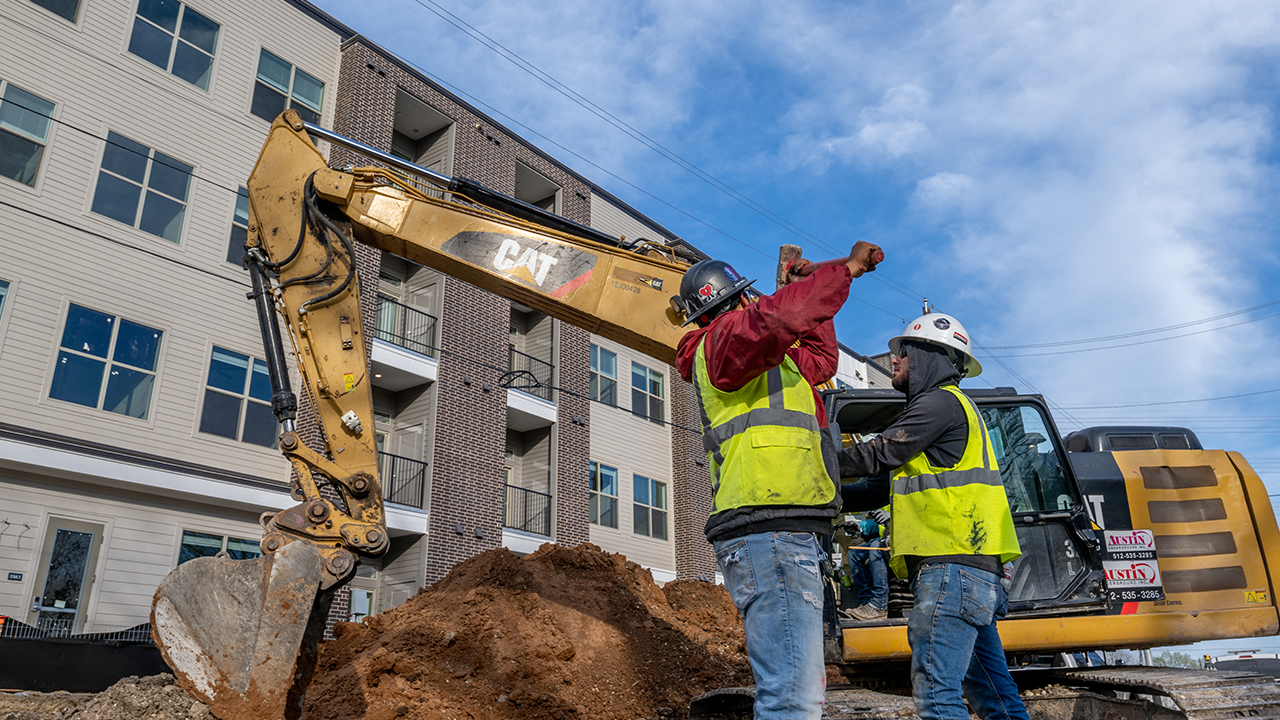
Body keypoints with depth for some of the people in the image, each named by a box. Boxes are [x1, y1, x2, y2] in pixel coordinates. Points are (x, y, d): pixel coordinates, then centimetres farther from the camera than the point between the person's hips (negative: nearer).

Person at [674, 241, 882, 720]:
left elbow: (819, 358, 43)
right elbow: (776, 317, -20)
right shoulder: (725, 338, 1)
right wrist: (845, 269, -9)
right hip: (770, 532, -11)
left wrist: (810, 287, 37)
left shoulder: (764, 361, 31)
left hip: (782, 537, 11)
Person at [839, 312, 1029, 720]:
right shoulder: (940, 406, 28)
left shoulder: (942, 401, -3)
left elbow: (881, 455, -11)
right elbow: (886, 484, 24)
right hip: (975, 568, 11)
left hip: (954, 566, -11)